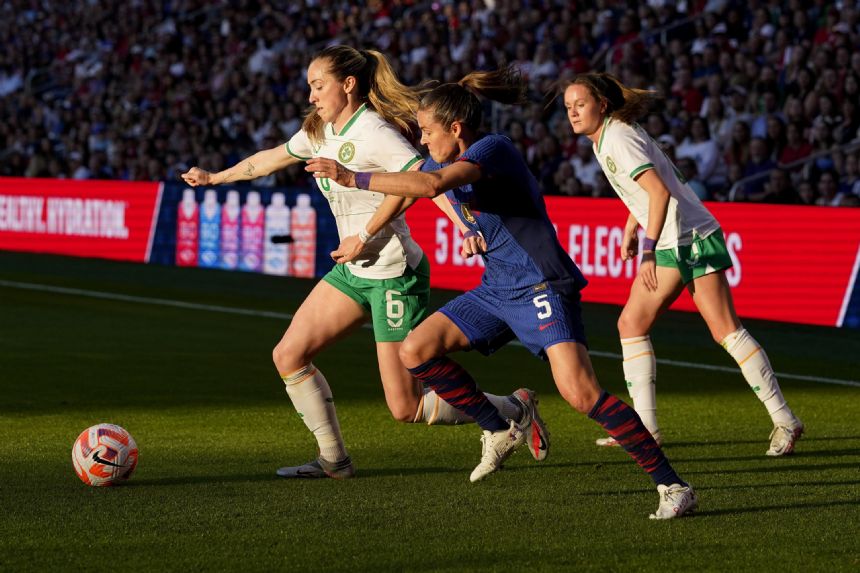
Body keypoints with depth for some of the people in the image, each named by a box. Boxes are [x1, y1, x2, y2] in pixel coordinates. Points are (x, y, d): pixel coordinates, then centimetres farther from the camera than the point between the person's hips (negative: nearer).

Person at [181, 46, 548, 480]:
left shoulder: (373, 131, -18)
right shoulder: (320, 132, 10)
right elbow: (273, 157, 29)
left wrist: (365, 236, -27)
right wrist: (215, 178, 40)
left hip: (394, 275, -9)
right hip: (352, 272, 9)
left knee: (406, 408, -7)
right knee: (288, 356, 2)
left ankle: (516, 409, 11)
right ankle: (334, 460, 12)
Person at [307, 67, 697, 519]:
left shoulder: (492, 149, -18)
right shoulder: (444, 163, 10)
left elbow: (430, 185, -33)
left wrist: (353, 177, -29)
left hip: (543, 287, -9)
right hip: (496, 290, 9)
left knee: (580, 393, -23)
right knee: (415, 351, 0)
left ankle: (672, 486, -17)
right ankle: (500, 431, 14)